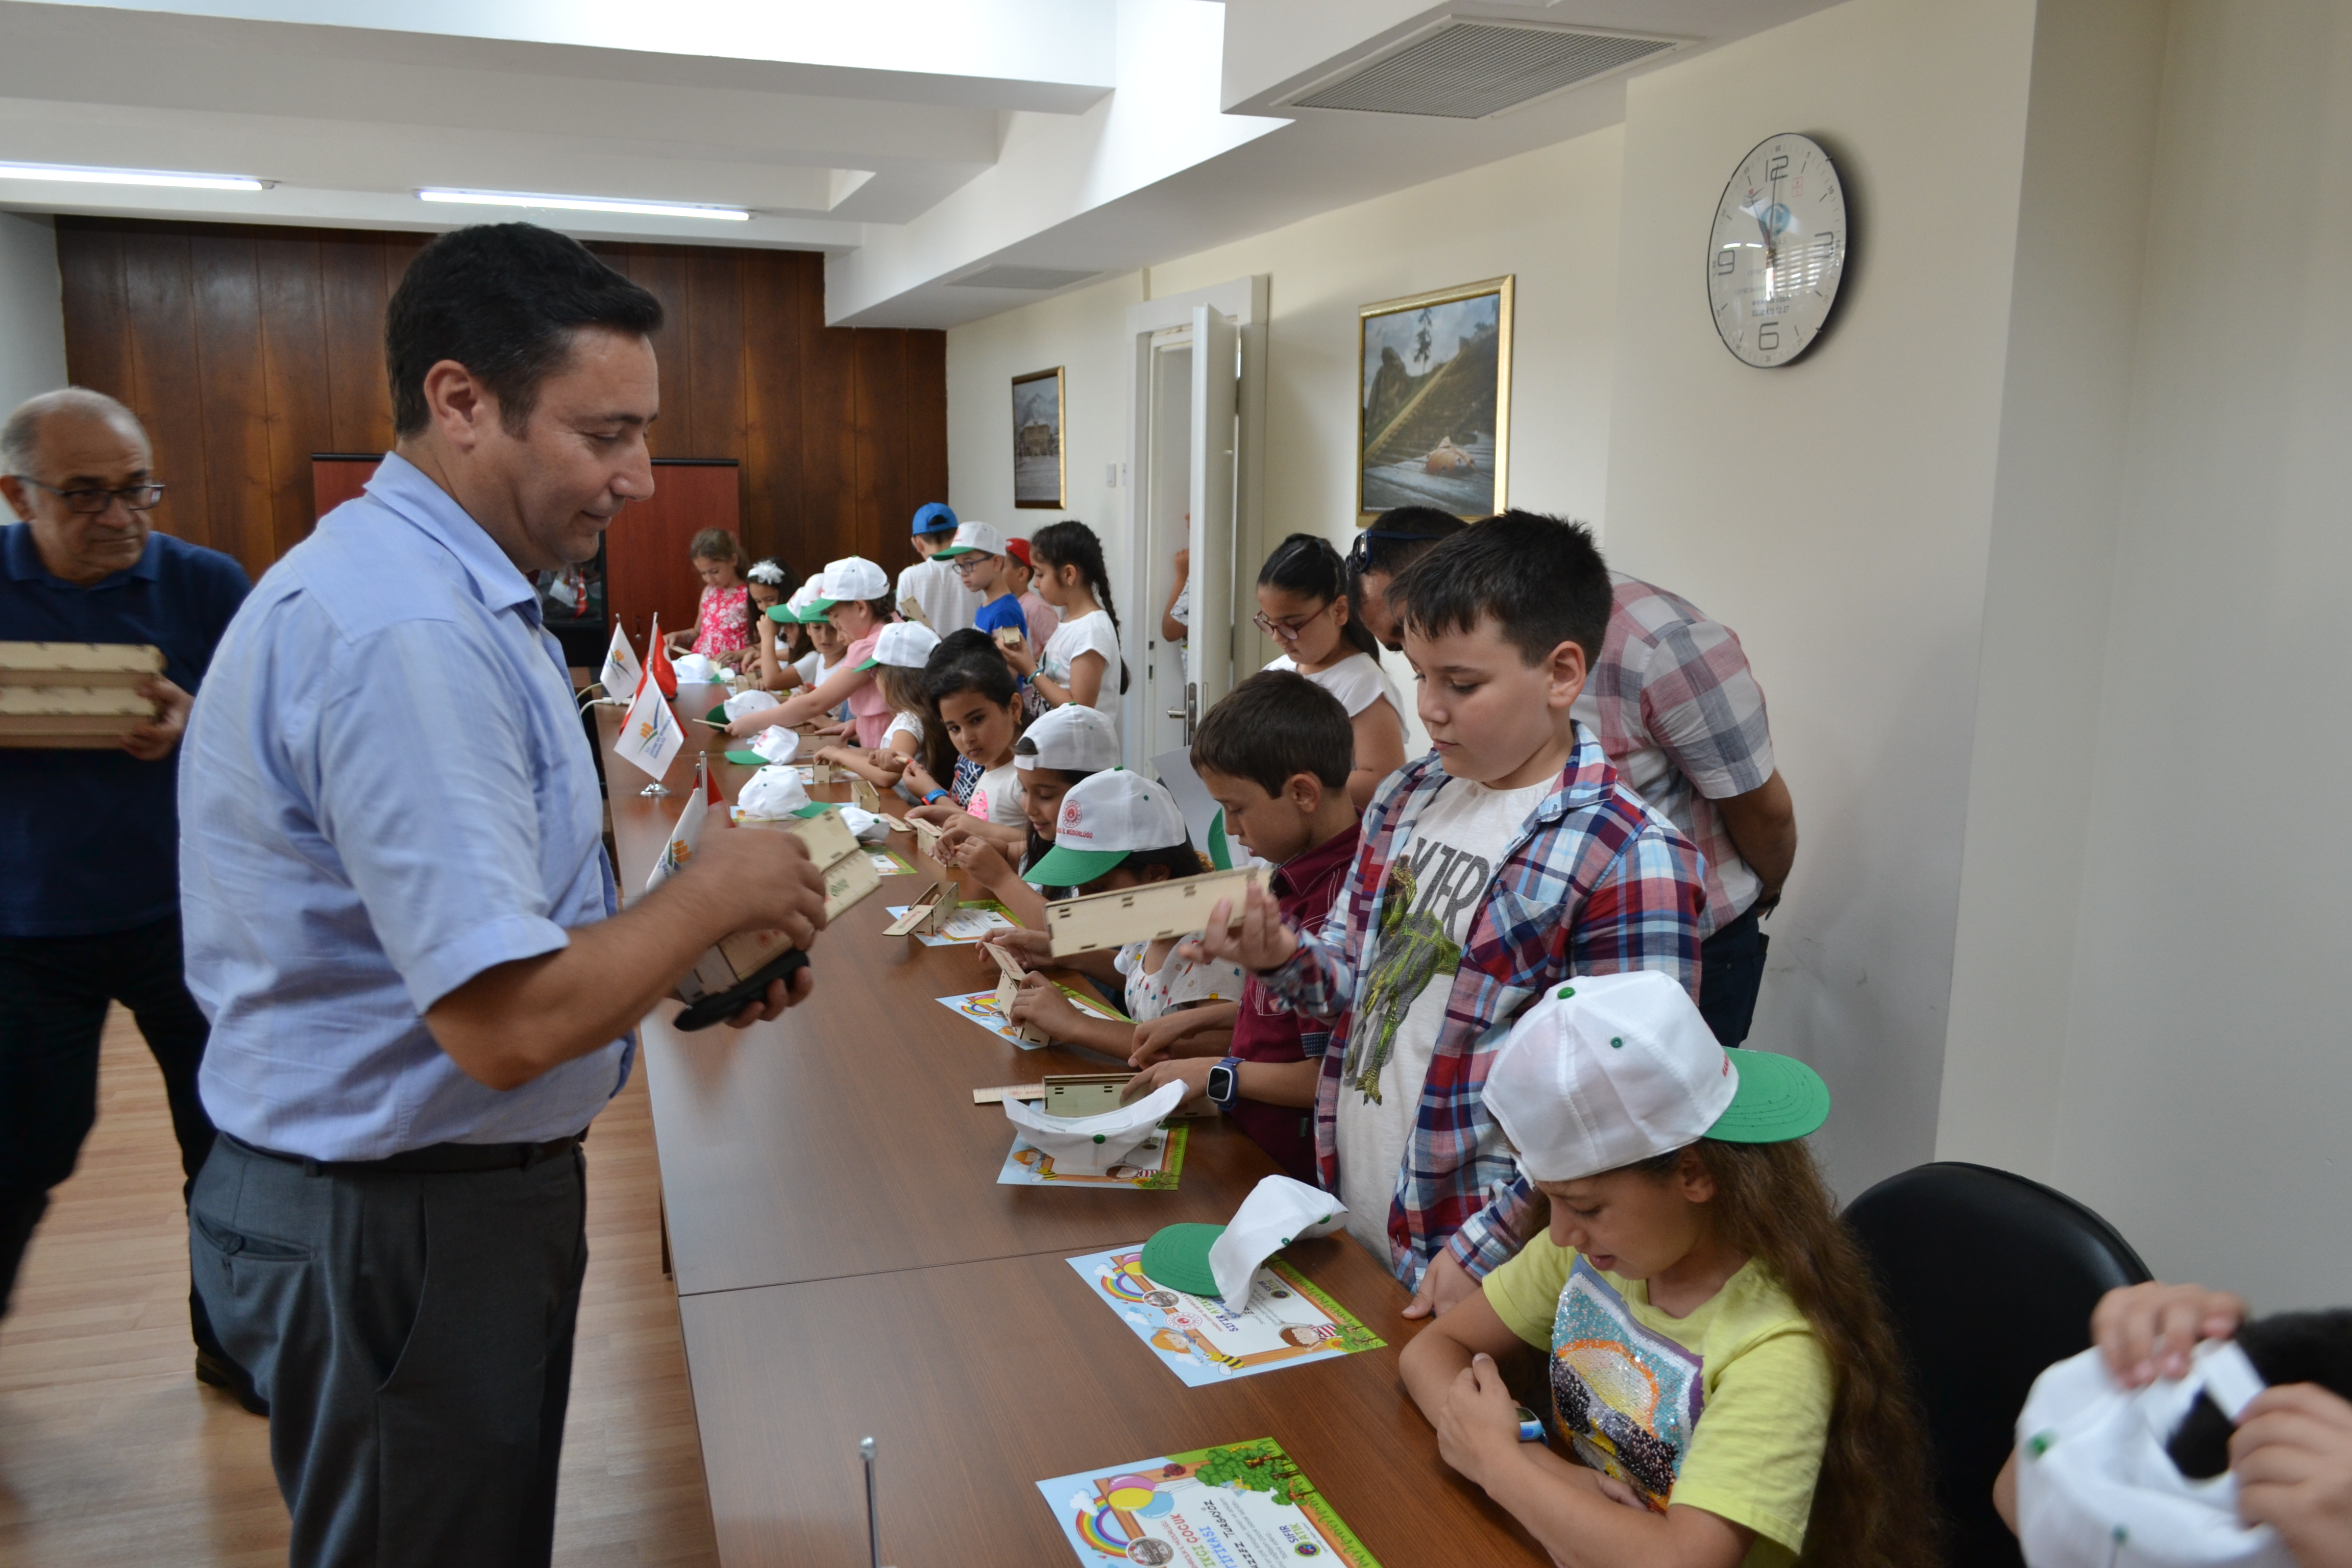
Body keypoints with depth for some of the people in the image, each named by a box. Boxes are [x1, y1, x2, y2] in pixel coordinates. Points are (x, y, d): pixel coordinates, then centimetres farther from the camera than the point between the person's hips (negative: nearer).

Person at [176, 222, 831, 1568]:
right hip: (397, 1234, -10)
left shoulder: (454, 594, 9)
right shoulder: (407, 632, -27)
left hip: (469, 1190, 10)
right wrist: (715, 892, -16)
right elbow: (508, 1023, -31)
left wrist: (699, 961, 3)